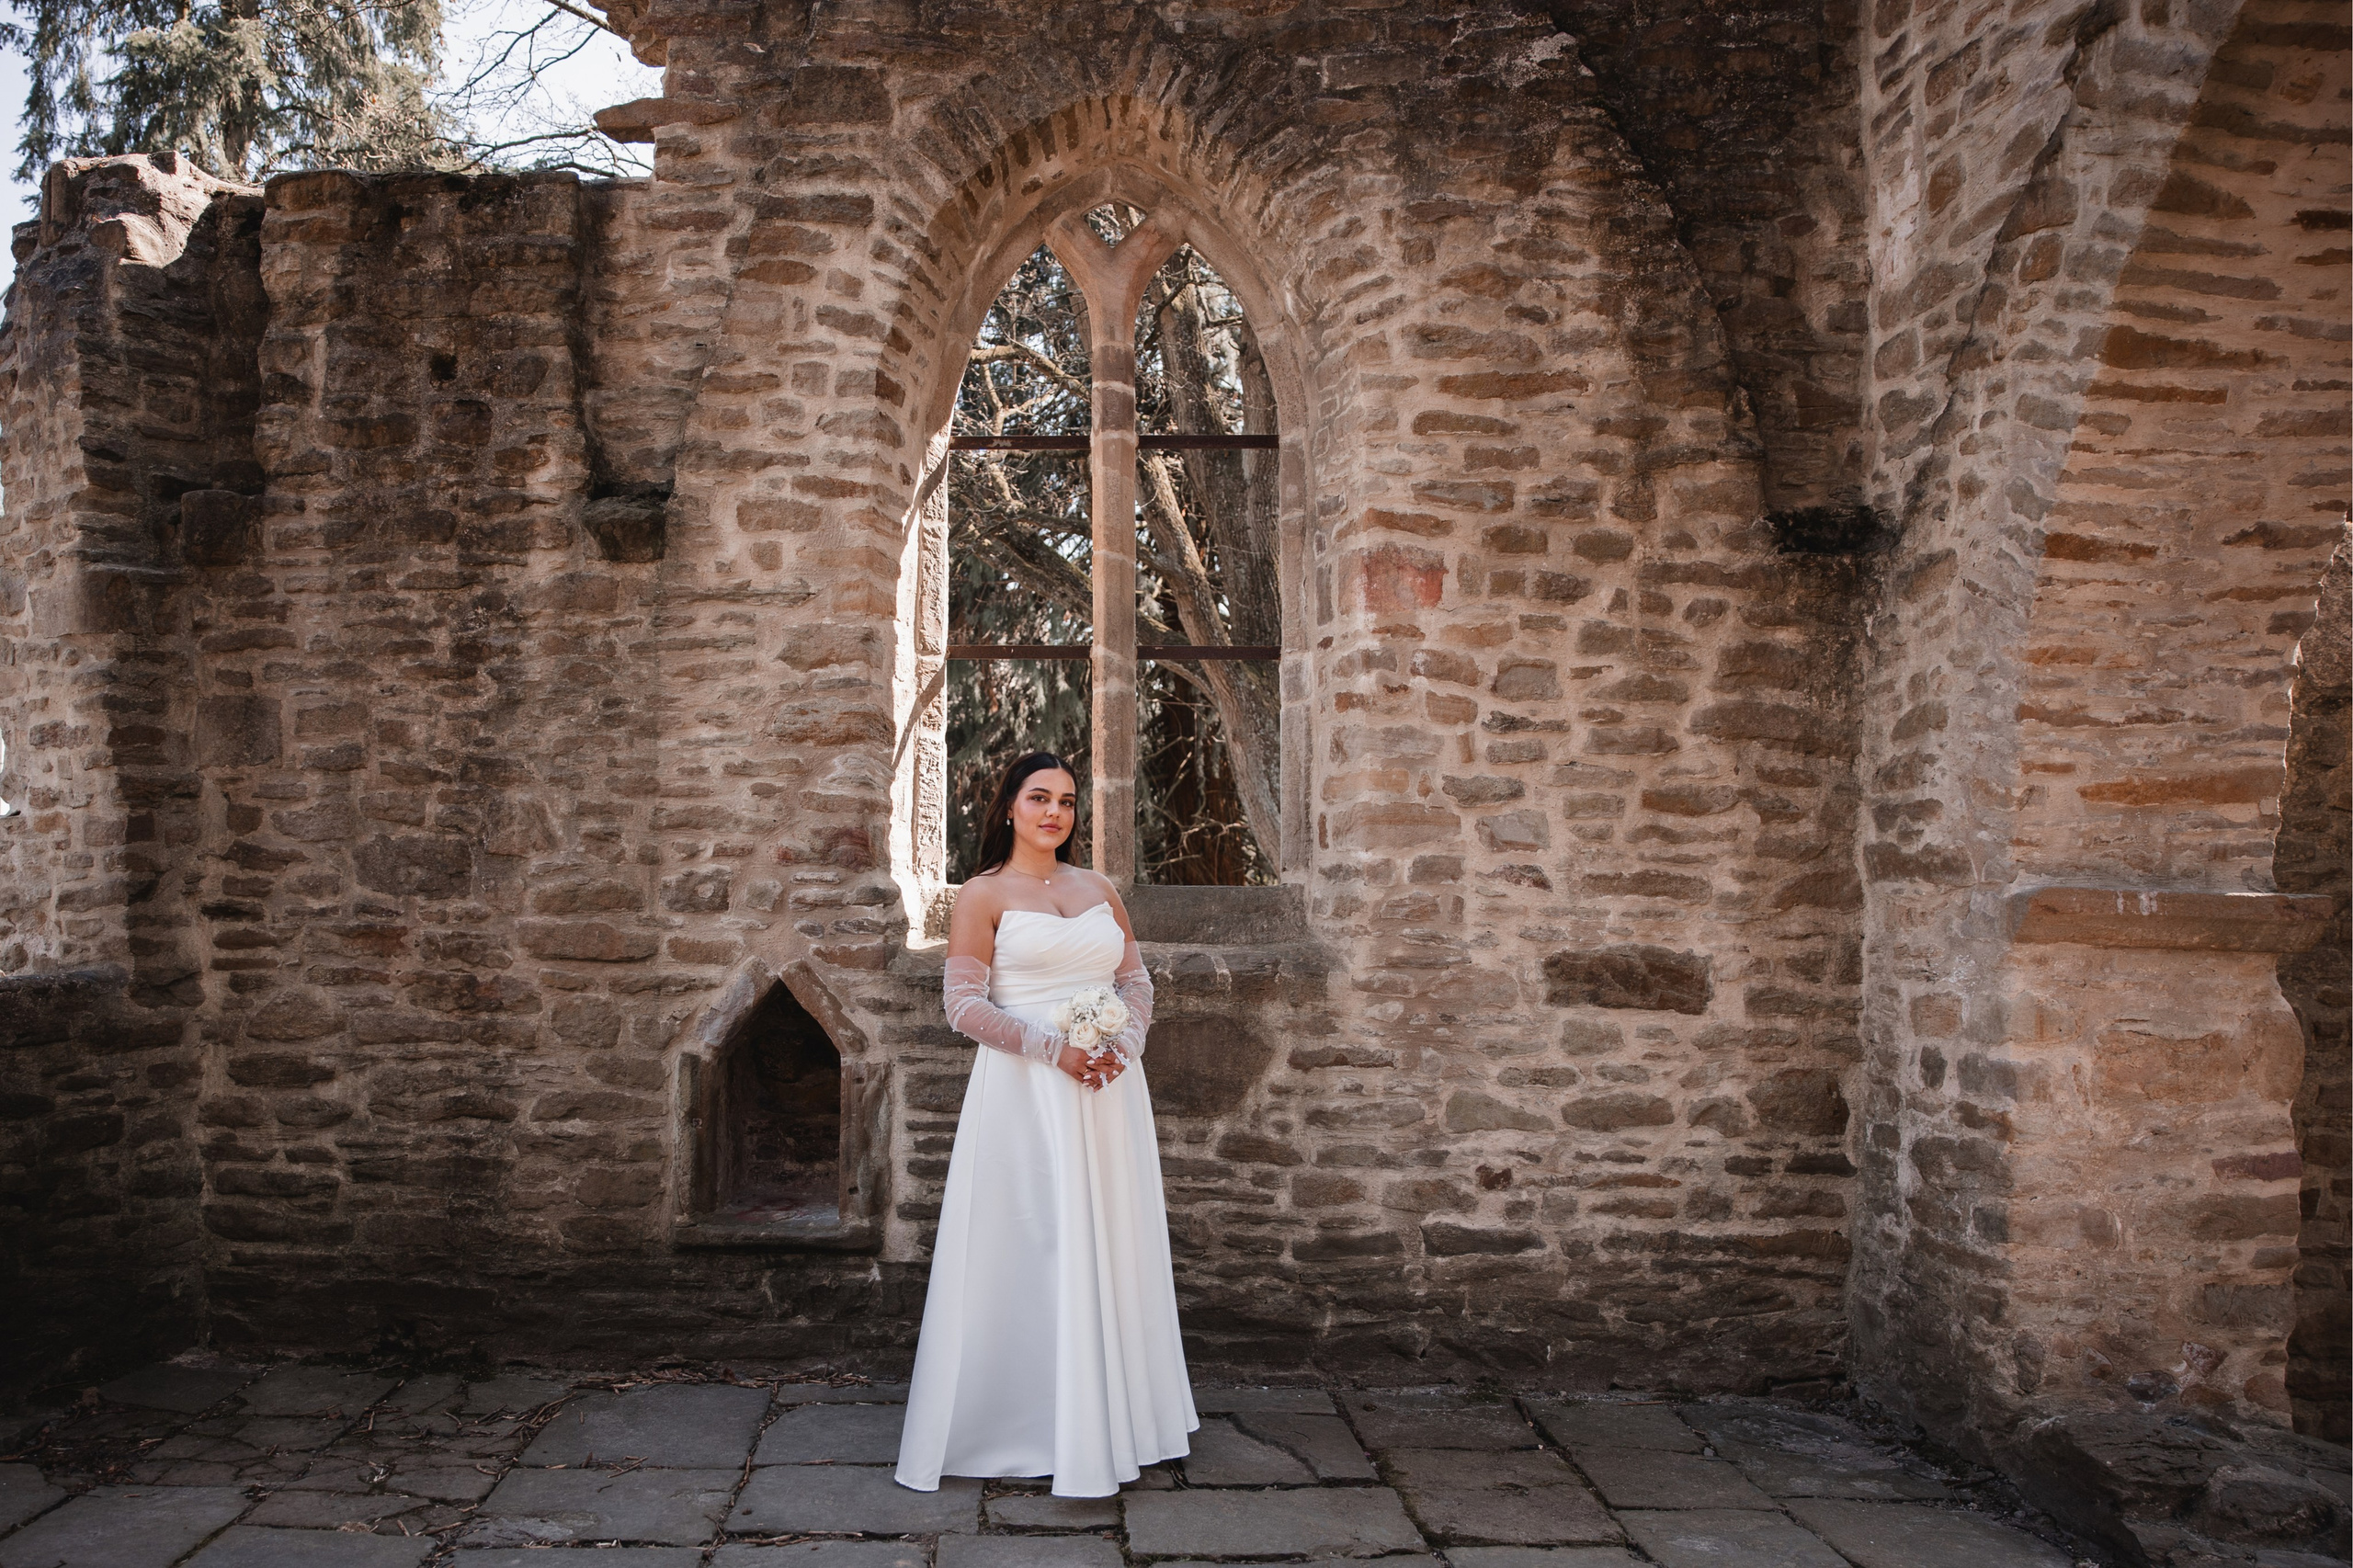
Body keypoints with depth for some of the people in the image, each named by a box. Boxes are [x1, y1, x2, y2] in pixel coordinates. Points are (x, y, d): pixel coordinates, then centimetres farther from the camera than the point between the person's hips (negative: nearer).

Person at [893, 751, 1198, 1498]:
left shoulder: (1100, 889, 13)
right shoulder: (983, 894, -2)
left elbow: (1137, 981, 15)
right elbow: (965, 1003, -9)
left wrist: (1124, 1043, -5)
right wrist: (1053, 1048, -17)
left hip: (1106, 1087, 5)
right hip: (1025, 1091, -5)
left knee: (1109, 1244, 10)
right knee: (1033, 1251, -1)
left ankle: (1103, 1423, 25)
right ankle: (1025, 1425, 14)